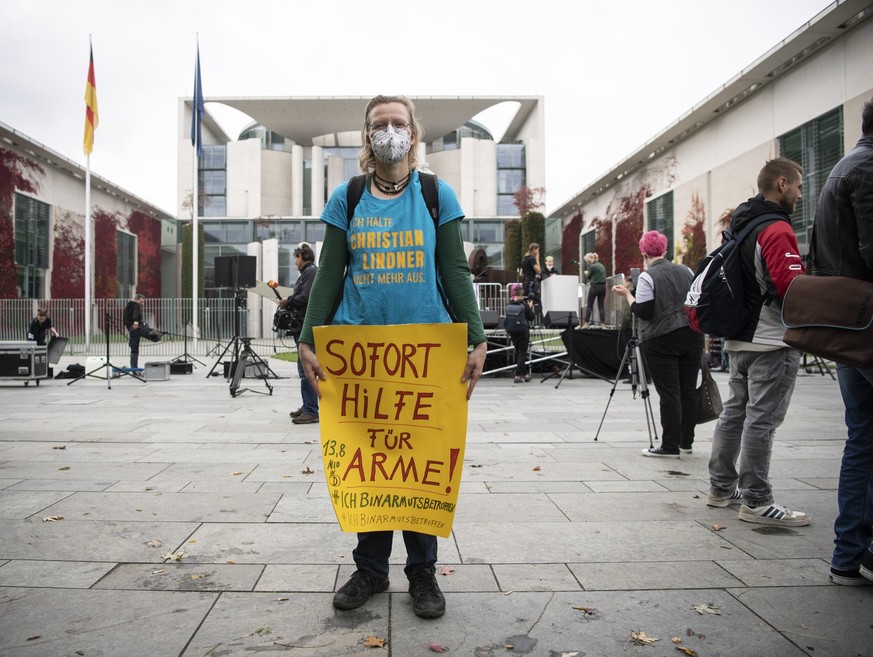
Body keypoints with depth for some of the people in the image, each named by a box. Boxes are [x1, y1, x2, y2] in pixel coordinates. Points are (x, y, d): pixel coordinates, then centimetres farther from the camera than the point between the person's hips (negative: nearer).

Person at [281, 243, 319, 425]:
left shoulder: (311, 272, -9)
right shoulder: (306, 273, 20)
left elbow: (306, 298, -20)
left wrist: (288, 301, -6)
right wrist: (289, 302, 7)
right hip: (303, 327, 11)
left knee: (306, 369, -11)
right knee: (304, 369, 15)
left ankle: (311, 411, -9)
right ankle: (307, 407, 24)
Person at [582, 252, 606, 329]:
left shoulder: (592, 266, -11)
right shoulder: (602, 266, 13)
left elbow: (588, 277, -2)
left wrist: (586, 273, 20)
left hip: (595, 287, -7)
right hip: (603, 286, 7)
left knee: (589, 306, 1)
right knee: (601, 306, 7)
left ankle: (586, 323, 0)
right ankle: (603, 323, 0)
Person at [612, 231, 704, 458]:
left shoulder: (647, 277, -8)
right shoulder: (686, 271, 11)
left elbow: (642, 312, -13)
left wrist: (627, 294, 0)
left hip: (661, 341, -6)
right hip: (692, 337, 6)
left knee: (669, 392, -5)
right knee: (688, 390, 10)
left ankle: (670, 446, -2)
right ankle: (686, 442, 19)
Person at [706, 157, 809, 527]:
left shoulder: (741, 225, 16)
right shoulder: (777, 229, -13)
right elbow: (792, 287, -23)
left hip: (740, 339, 9)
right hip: (772, 341, -9)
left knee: (734, 412, 14)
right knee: (762, 420, -6)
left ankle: (722, 488, 23)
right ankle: (756, 502, 0)